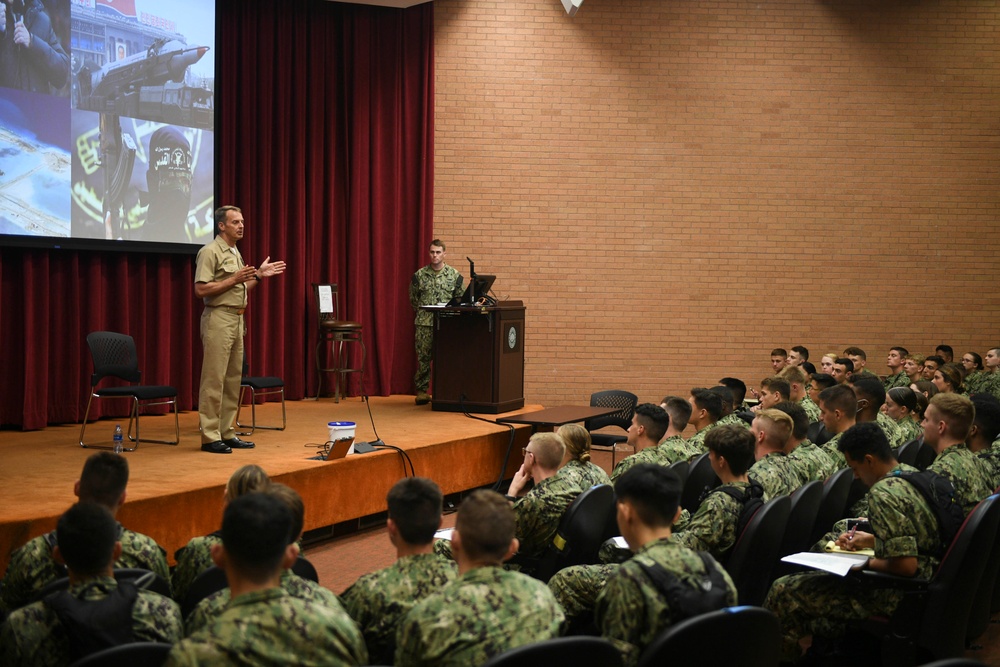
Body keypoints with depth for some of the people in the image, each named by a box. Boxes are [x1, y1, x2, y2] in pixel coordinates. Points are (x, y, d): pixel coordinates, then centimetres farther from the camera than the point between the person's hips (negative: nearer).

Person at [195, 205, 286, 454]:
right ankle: (210, 436, -3)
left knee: (233, 379, 10)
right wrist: (234, 279, -19)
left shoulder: (235, 252, 18)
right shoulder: (210, 252, -11)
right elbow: (201, 289, -18)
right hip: (218, 319, -9)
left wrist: (258, 276, 13)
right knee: (214, 380, -7)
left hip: (237, 320, 9)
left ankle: (227, 433, 16)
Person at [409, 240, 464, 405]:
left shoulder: (454, 275, 4)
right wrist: (423, 312, 5)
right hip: (424, 323, 0)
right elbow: (413, 299, 13)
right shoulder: (419, 275, 5)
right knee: (423, 357, 1)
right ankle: (422, 391, 8)